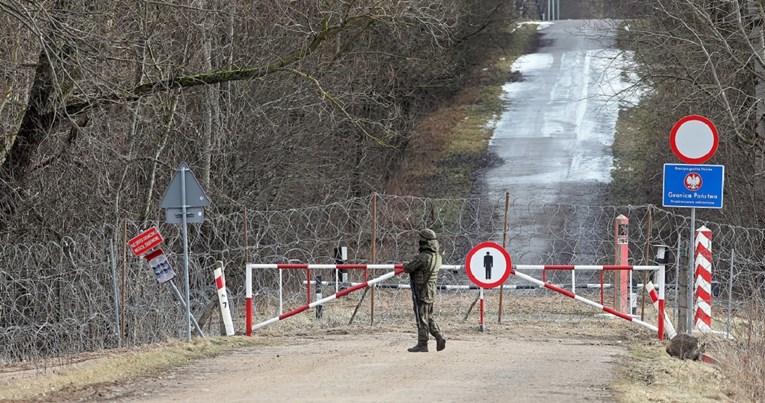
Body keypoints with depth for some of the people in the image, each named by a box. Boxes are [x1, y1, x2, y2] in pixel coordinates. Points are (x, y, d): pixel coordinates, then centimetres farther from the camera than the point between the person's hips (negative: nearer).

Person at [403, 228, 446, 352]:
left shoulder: (423, 257, -23)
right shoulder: (437, 256, 4)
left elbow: (408, 268, -15)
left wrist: (405, 265, 6)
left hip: (421, 291, -8)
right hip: (431, 290, 8)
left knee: (422, 319, -1)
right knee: (428, 318, 18)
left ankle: (422, 345, 4)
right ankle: (439, 338, 6)